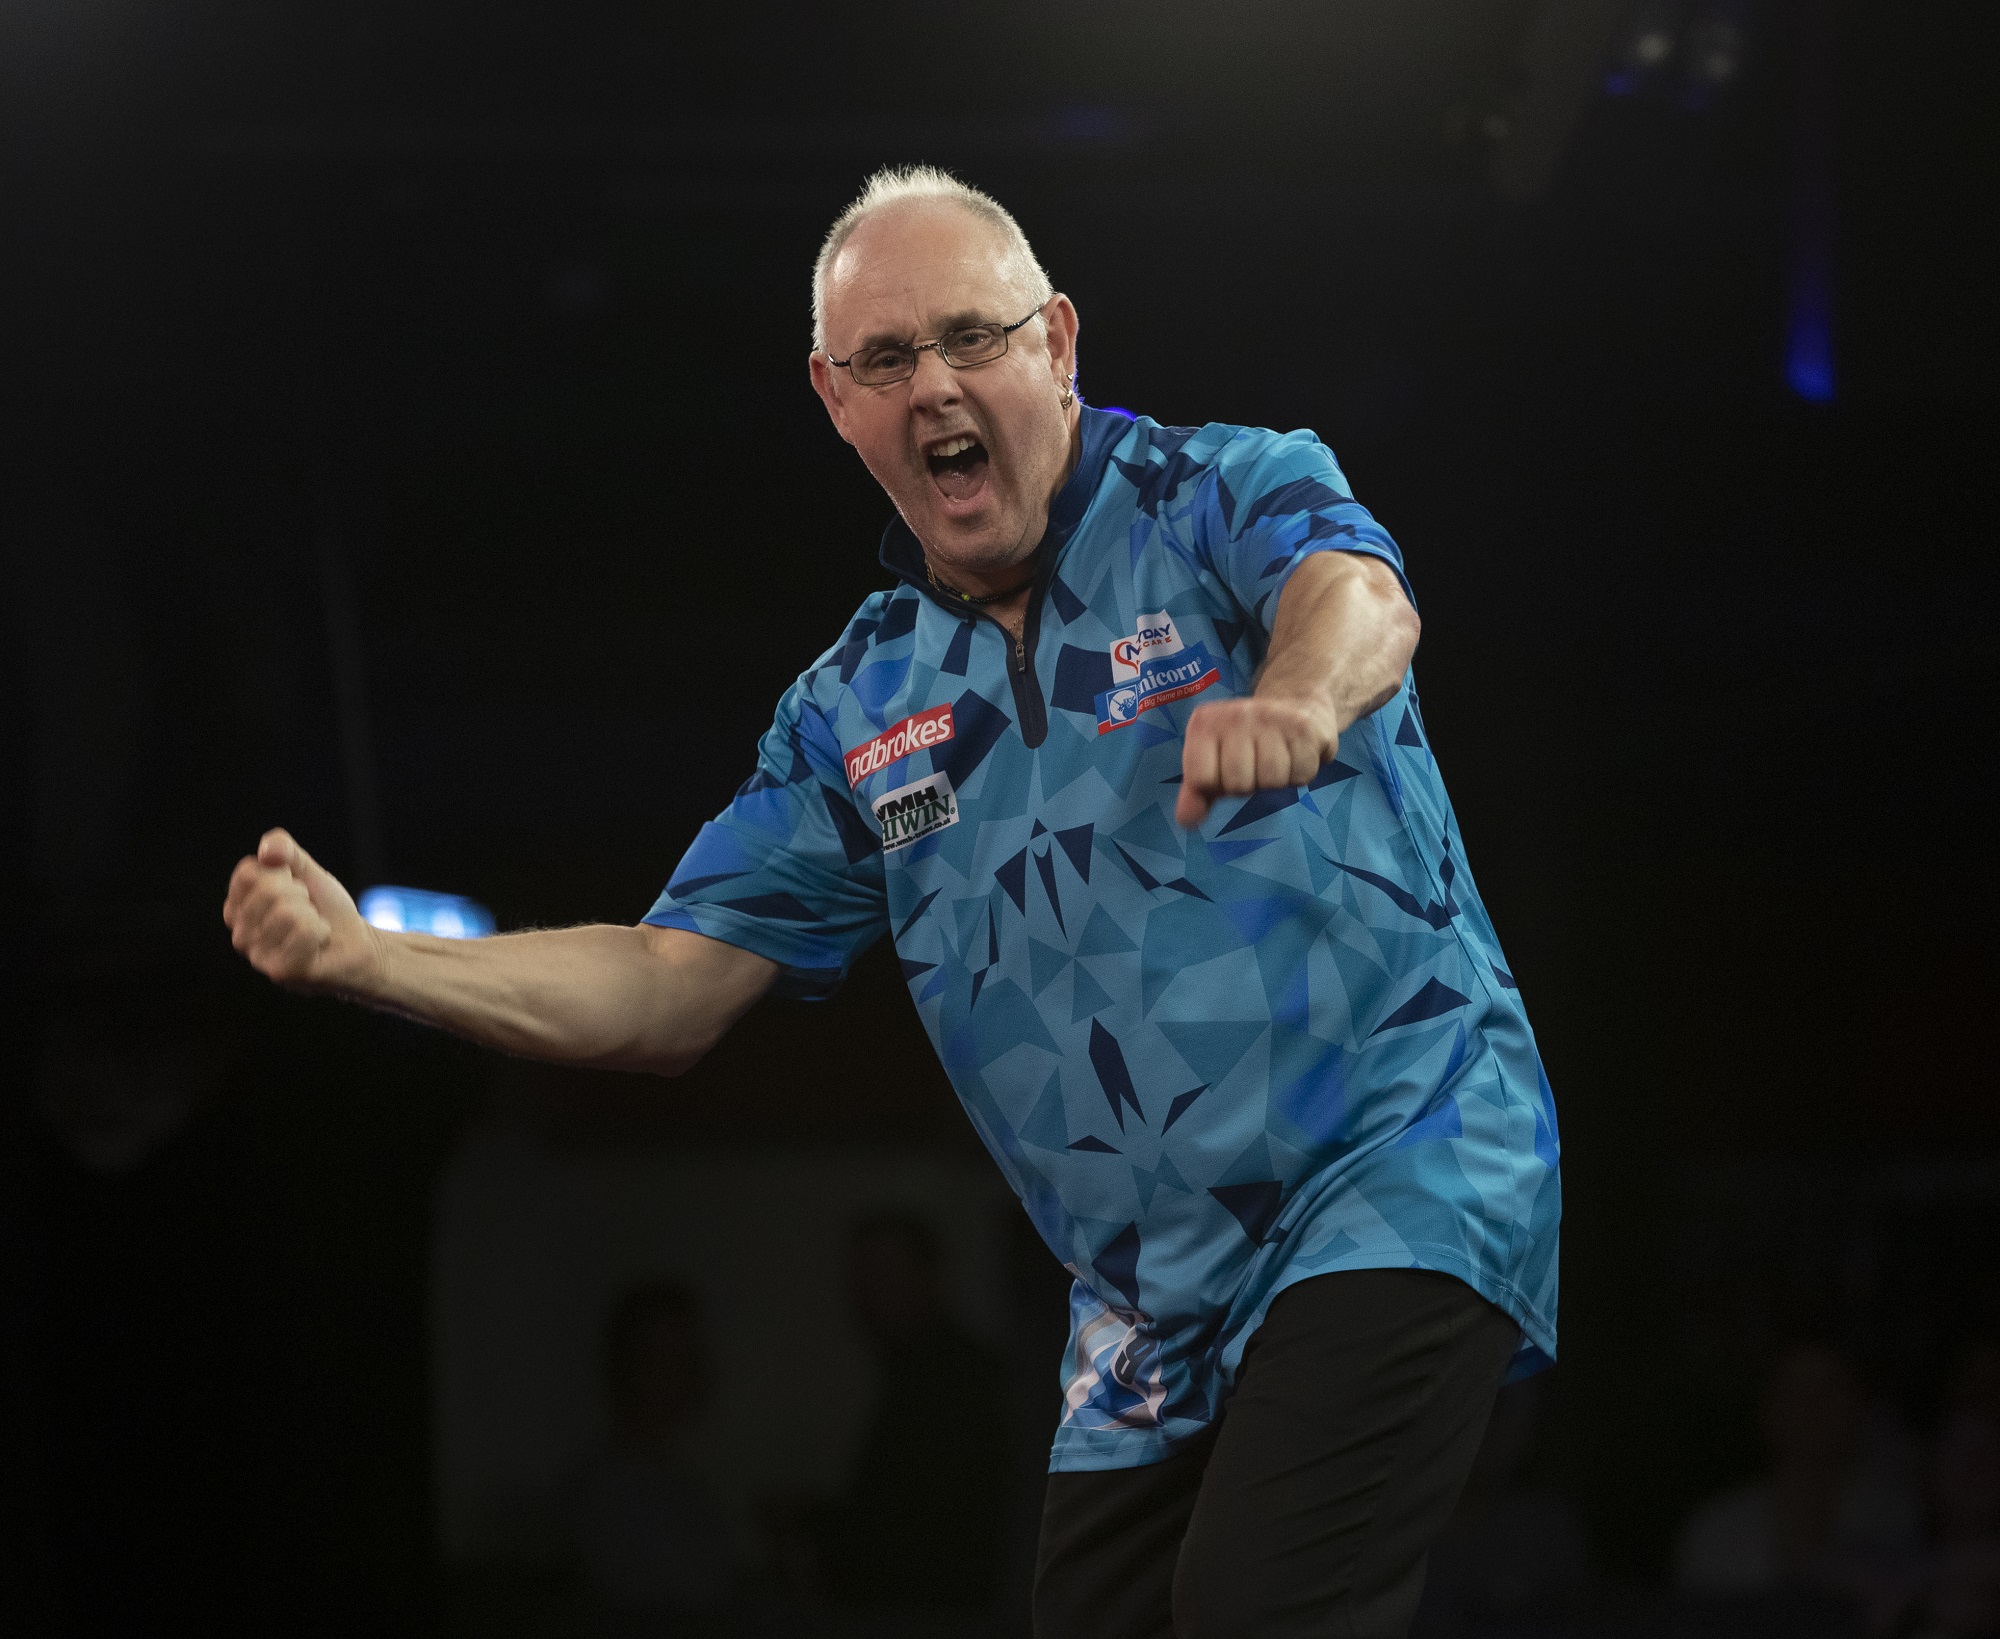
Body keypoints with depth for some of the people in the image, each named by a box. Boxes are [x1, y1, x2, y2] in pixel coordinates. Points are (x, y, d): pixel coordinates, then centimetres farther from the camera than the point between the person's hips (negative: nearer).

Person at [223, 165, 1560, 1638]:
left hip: (1396, 1188, -6)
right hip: (1150, 1323, 6)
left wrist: (1296, 697, -51)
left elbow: (1359, 600, -25)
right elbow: (671, 989, 11)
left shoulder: (1230, 497, -2)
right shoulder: (856, 714, 13)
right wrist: (364, 957, -3)